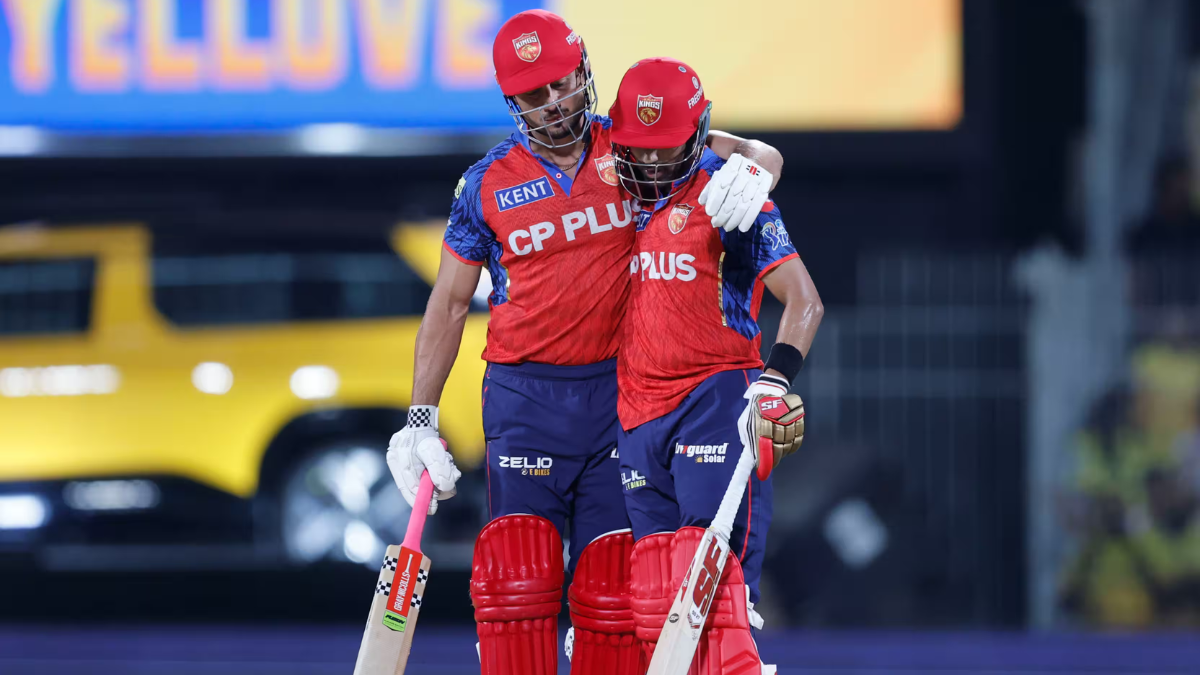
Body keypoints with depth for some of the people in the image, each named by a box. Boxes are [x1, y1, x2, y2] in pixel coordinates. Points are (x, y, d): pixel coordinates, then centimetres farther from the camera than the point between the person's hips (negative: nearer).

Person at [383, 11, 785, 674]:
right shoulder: (488, 183, 3)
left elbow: (761, 155, 6)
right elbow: (449, 302, 8)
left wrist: (750, 170, -21)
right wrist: (419, 421, 2)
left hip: (618, 394, 1)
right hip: (524, 399, -1)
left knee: (612, 586, 1)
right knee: (518, 582, -10)